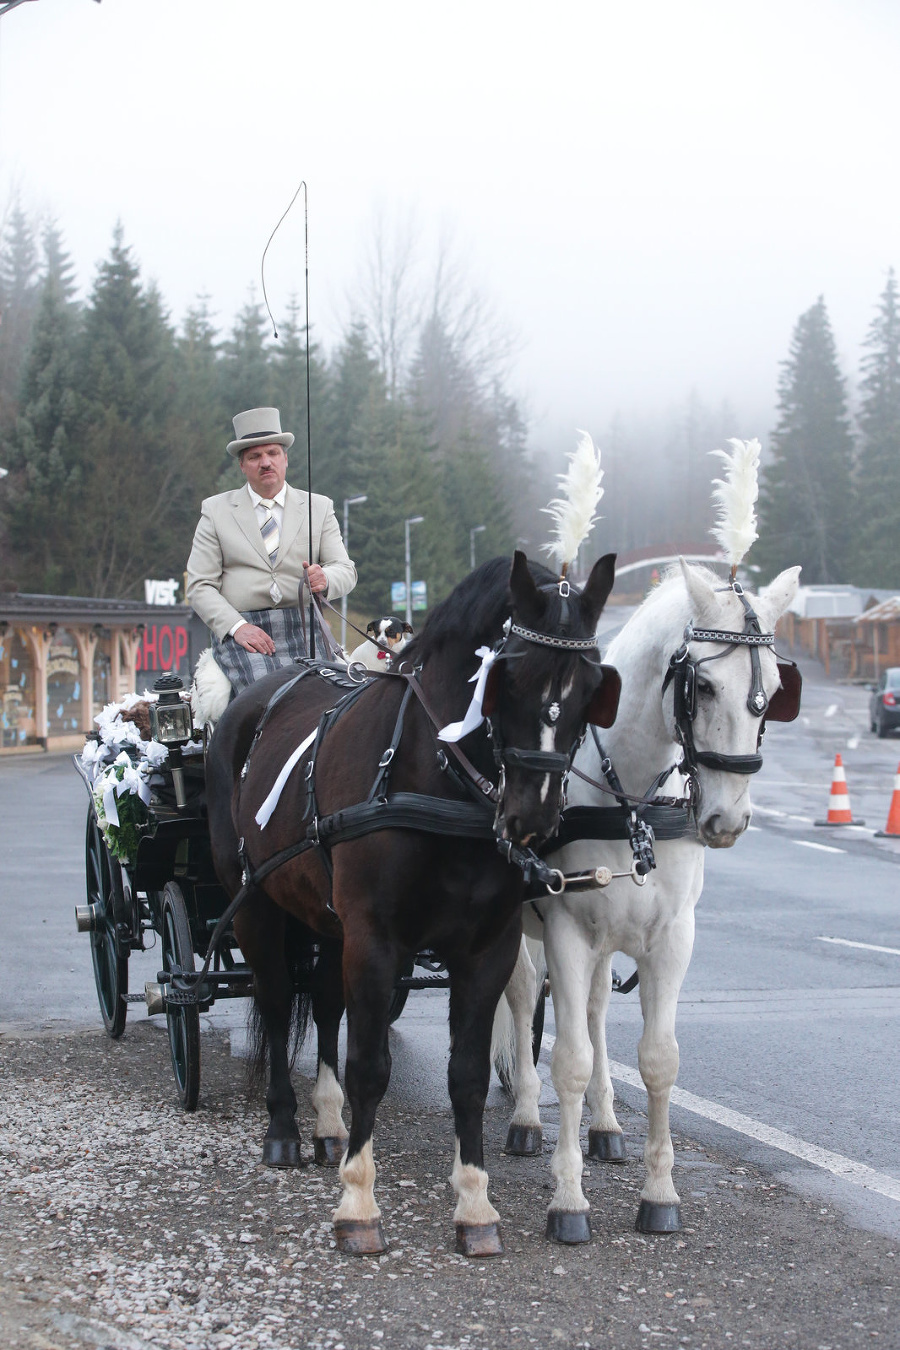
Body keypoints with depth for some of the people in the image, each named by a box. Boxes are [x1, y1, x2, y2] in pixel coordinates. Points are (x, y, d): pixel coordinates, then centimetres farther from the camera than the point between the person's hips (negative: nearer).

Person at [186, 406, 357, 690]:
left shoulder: (319, 508, 16)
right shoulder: (216, 511, 11)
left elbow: (346, 571, 9)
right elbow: (199, 586, 5)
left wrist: (324, 579, -17)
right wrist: (237, 627, -12)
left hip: (300, 632, 2)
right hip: (238, 633, -2)